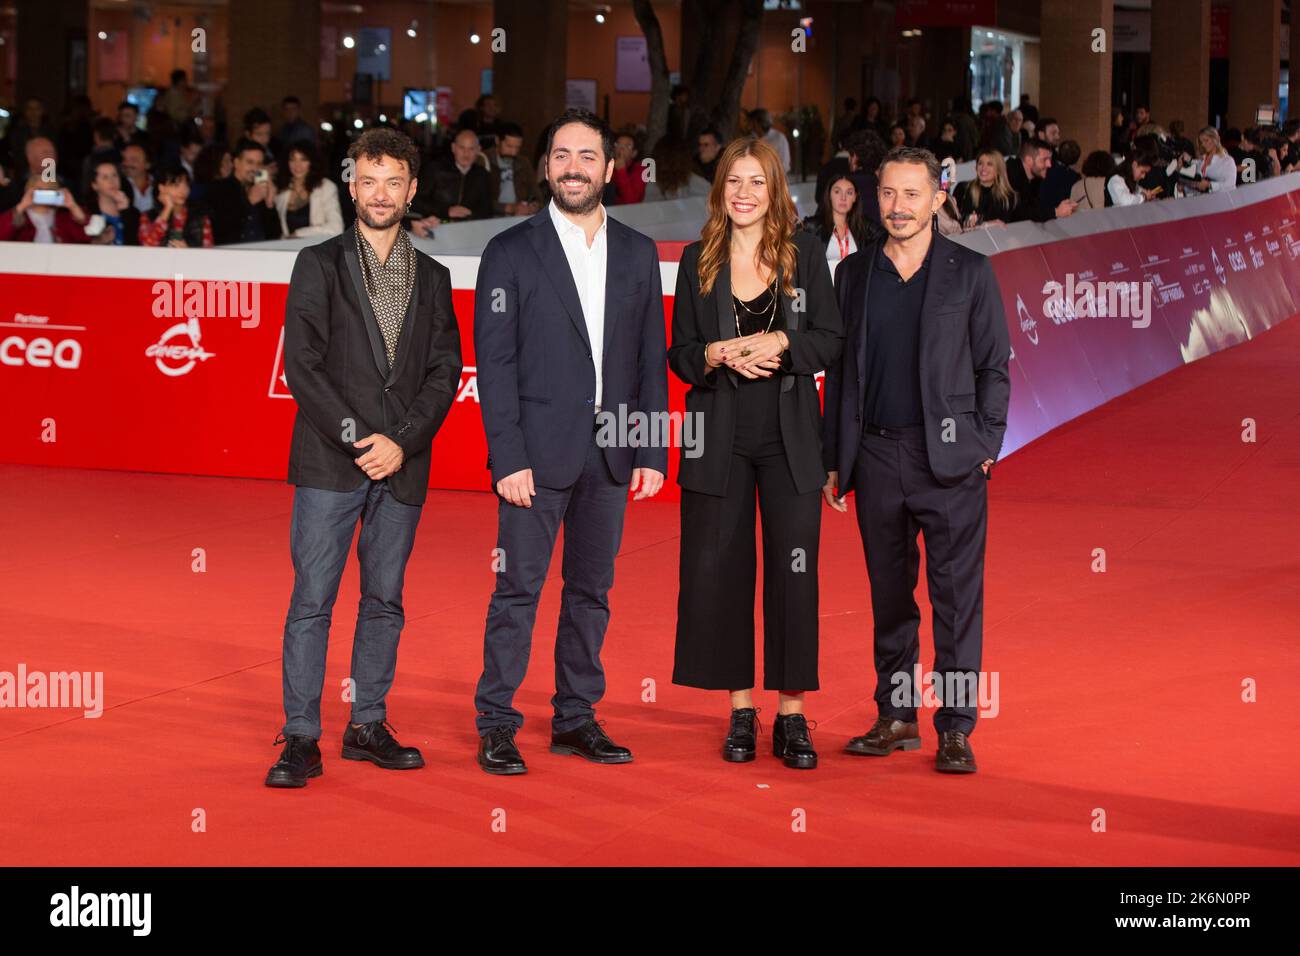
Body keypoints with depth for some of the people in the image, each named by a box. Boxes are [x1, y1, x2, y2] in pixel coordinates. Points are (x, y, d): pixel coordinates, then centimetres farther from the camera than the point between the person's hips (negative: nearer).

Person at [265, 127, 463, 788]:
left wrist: (401, 442, -8)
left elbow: (444, 370, 6)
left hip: (402, 463, 3)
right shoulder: (319, 264, 3)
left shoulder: (433, 279, 12)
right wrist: (355, 439, -13)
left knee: (385, 600, 8)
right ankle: (301, 739, -2)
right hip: (329, 462, -3)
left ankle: (368, 725, 17)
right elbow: (302, 363, -5)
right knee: (312, 598, -5)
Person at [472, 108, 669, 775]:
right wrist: (508, 458, -12)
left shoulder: (637, 254, 10)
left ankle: (576, 718, 19)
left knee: (591, 590, 10)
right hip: (537, 450, -4)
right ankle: (496, 726, 5)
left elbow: (651, 359, 10)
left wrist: (653, 453, 4)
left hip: (611, 452, 4)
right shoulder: (511, 252, -1)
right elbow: (494, 363, -5)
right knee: (518, 589, -2)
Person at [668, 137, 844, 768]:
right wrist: (717, 356, -12)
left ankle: (792, 717, 5)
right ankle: (741, 712, 14)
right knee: (719, 570, 2)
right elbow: (679, 353, 8)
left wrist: (781, 345, -15)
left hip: (789, 436, -1)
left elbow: (830, 339, 3)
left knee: (794, 570, -3)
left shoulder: (805, 253, 3)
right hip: (719, 437, 1)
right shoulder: (698, 261, 7)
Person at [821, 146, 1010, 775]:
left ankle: (955, 729, 1)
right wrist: (833, 460, 9)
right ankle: (896, 717, 18)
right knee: (889, 594, 9)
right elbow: (838, 370, 13)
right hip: (876, 457, 3)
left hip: (949, 459, -3)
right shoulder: (854, 273, 11)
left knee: (957, 597, -3)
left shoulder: (970, 273, 3)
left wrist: (984, 447, -4)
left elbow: (993, 368, 4)